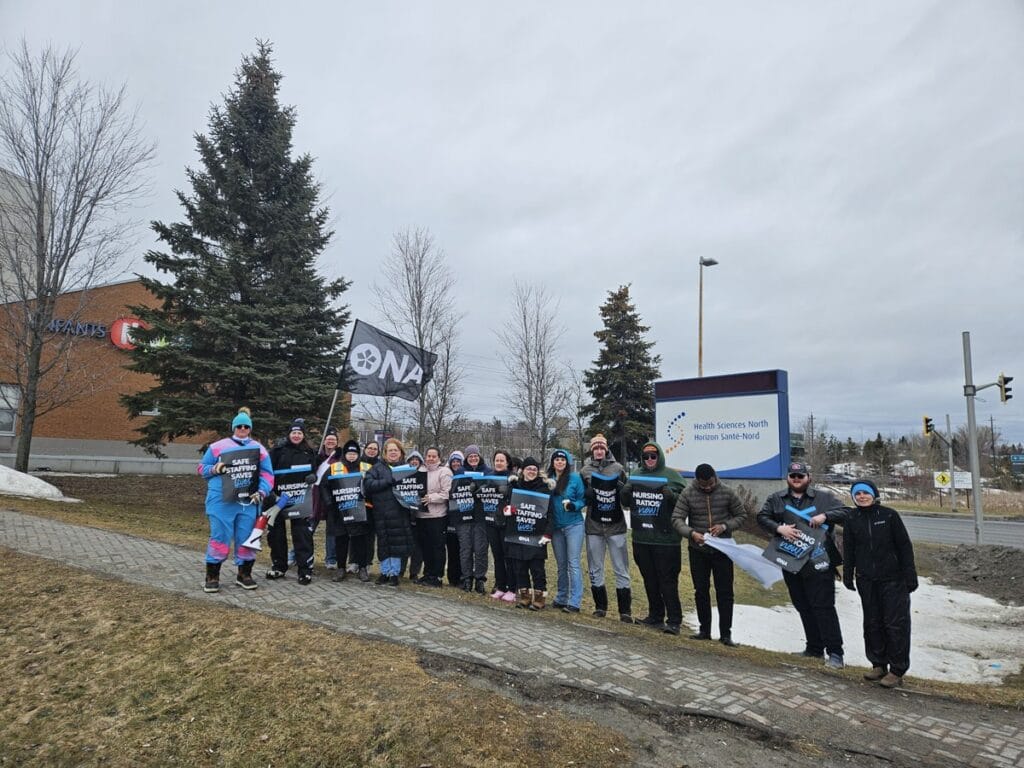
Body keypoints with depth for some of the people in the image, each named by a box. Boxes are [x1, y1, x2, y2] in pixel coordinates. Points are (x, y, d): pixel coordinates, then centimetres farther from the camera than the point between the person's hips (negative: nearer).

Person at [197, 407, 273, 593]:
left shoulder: (259, 449, 10)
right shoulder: (218, 447, 4)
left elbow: (267, 474, 9)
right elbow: (201, 468, 9)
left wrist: (262, 492, -6)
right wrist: (214, 469, -12)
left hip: (248, 502, 3)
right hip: (222, 501, -2)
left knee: (247, 538, 8)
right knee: (220, 537, -2)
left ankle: (244, 574, 22)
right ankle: (212, 576, 11)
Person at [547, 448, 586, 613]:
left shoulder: (575, 478, -6)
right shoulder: (548, 479, 4)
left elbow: (583, 499, -4)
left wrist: (574, 505, -22)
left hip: (573, 525, -4)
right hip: (555, 527, 4)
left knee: (573, 563, -5)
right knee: (561, 565, 14)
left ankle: (574, 602, -2)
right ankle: (561, 598, 24)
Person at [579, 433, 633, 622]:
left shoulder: (617, 468, 2)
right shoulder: (585, 471, 6)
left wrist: (619, 486, -14)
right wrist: (589, 493, -12)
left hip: (616, 525, -2)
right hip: (593, 526, 2)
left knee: (621, 569, 1)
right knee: (595, 569, 10)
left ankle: (625, 610, 9)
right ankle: (600, 606, 24)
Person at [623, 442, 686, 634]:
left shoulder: (672, 475, -4)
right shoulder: (636, 475, 11)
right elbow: (626, 502, 19)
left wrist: (672, 495, -24)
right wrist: (626, 493, -3)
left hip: (665, 539, -5)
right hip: (641, 538, 6)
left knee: (667, 580, -3)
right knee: (649, 579, 15)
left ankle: (674, 621, 5)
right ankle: (655, 616, 28)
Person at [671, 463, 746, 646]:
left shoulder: (727, 493, -7)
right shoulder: (687, 494, -8)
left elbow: (741, 515, 1)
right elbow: (677, 519, -10)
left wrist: (725, 526, -17)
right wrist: (691, 533, -28)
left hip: (722, 549, -1)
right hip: (697, 550, 1)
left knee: (725, 592, 2)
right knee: (701, 591, 11)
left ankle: (725, 634, 13)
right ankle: (704, 630, 25)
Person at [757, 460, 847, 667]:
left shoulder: (823, 498, 4)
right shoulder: (776, 499, 10)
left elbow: (843, 513, -1)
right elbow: (762, 517, 5)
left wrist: (825, 516, -18)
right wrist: (779, 528, -13)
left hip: (818, 563, -4)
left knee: (823, 607, -7)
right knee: (803, 607, 13)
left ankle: (835, 652, -1)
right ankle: (814, 648, 26)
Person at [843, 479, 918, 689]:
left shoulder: (889, 515, -6)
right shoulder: (851, 519, 3)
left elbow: (905, 546, -4)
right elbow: (848, 550, 9)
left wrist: (910, 575, -6)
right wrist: (848, 575, 9)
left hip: (893, 579, -3)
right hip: (866, 580, 3)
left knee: (895, 623, -2)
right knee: (872, 623, 11)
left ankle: (897, 671, 6)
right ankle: (878, 665, 23)